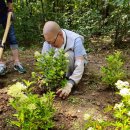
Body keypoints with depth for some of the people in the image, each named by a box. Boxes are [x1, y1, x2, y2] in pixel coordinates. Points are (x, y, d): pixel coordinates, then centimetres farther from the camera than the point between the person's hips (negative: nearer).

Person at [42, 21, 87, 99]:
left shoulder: (75, 40, -34)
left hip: (75, 62, -4)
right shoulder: (49, 41, -22)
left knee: (68, 54, -36)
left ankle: (68, 80, -13)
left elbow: (80, 65, -40)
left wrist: (69, 84, -52)